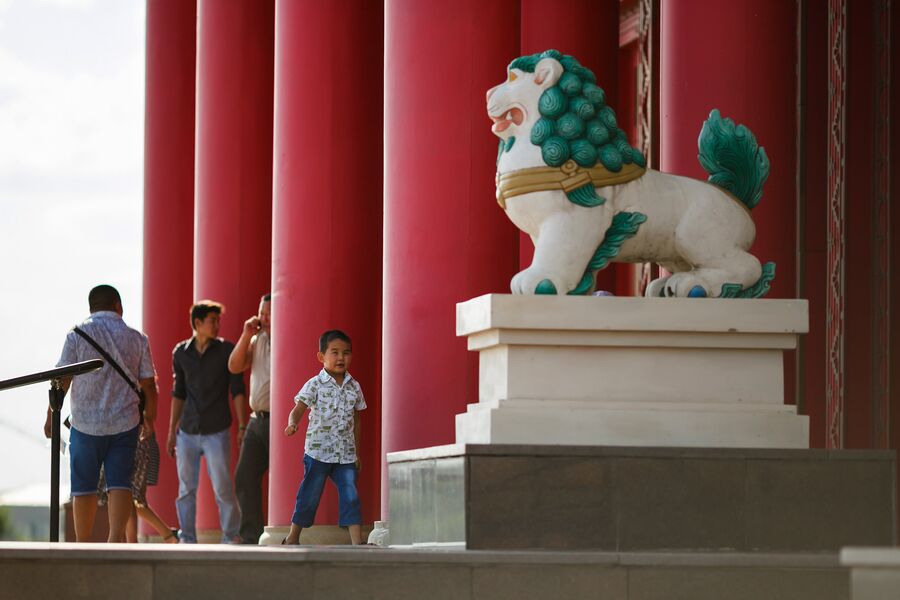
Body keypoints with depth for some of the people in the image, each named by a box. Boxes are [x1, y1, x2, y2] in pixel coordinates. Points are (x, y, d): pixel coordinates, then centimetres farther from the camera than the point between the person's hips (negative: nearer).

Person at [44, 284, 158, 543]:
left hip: (86, 423, -1)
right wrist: (149, 419, 19)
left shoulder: (77, 335, -3)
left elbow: (62, 381, -5)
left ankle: (83, 546, 13)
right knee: (119, 483, 1)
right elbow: (148, 386, 6)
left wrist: (51, 416, 3)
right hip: (125, 423, 1)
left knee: (84, 487, 8)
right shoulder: (137, 339, 4)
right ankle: (116, 538, -15)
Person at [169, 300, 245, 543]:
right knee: (186, 490, 5)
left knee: (223, 489, -5)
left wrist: (242, 426, -8)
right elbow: (178, 393, 14)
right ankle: (187, 540, 13)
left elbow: (237, 390, -2)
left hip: (216, 432, -3)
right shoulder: (181, 352, 6)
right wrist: (172, 431, 14)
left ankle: (231, 538, 5)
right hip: (188, 432, 3)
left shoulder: (226, 350, -2)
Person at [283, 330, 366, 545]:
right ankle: (292, 538, 16)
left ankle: (357, 542, -5)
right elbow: (298, 409, -11)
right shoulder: (315, 385, -5)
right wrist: (293, 424, -35)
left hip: (346, 455, 4)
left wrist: (357, 453, 16)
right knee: (309, 497, 3)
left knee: (351, 497, -3)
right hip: (318, 452, -4)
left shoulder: (354, 387, 8)